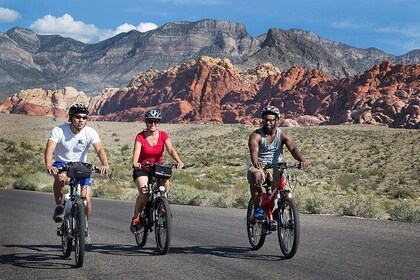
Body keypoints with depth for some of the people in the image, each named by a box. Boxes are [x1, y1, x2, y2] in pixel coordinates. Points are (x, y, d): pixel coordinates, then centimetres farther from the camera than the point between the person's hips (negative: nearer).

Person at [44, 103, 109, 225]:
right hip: (61, 164, -1)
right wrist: (49, 166, -47)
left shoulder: (90, 132, -13)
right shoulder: (59, 131, -17)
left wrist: (105, 164, -46)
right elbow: (49, 150, -27)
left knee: (87, 201, -12)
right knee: (61, 177, -38)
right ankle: (59, 206, -15)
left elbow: (99, 149, -25)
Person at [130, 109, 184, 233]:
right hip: (142, 169, -3)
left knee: (166, 183, -28)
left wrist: (179, 162, -37)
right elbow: (136, 152, -26)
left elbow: (171, 150, -17)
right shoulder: (140, 137, -11)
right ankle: (136, 218, -6)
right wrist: (135, 164, -48)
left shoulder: (163, 135, -4)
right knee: (144, 193, -26)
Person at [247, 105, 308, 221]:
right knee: (256, 176, -35)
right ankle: (257, 208, -23)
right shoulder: (256, 135, -8)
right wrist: (256, 162, -51)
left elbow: (293, 148, -19)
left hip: (275, 168, 2)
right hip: (258, 167, -2)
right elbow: (254, 151, -27)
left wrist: (302, 160, -40)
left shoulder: (282, 135, -1)